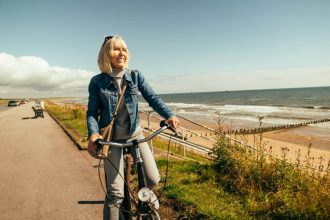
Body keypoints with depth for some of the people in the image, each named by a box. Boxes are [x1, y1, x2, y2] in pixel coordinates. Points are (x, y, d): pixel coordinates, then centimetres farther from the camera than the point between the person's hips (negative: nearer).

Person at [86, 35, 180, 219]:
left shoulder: (136, 76, -2)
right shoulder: (97, 82, -5)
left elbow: (153, 98, -11)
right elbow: (92, 112, -4)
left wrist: (169, 115, -28)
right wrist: (93, 132, -24)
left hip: (135, 134, 2)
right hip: (112, 139, -1)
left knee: (153, 180, -5)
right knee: (115, 193, -3)